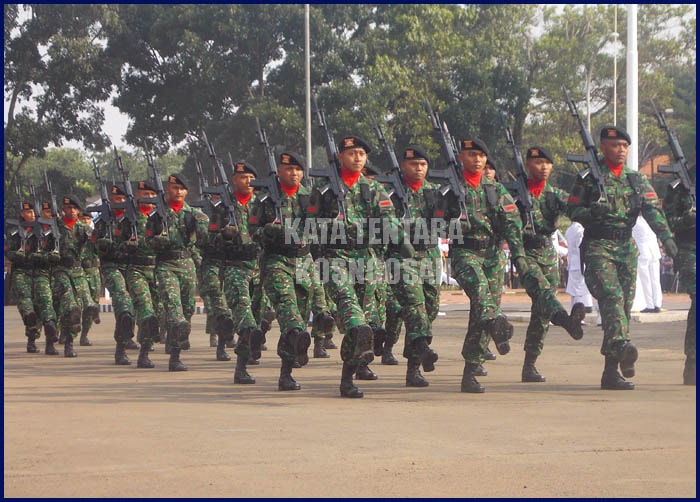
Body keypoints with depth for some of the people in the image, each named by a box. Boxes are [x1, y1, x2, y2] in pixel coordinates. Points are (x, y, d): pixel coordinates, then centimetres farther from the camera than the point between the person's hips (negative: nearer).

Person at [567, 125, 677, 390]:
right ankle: (622, 346, -44)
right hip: (598, 247, -4)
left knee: (625, 304, 3)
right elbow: (573, 210, 3)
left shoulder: (637, 181, 14)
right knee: (611, 296, -24)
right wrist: (592, 212, -19)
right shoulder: (587, 179, 4)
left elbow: (653, 209, 1)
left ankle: (611, 371, 9)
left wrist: (666, 235, -16)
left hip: (627, 248, 5)